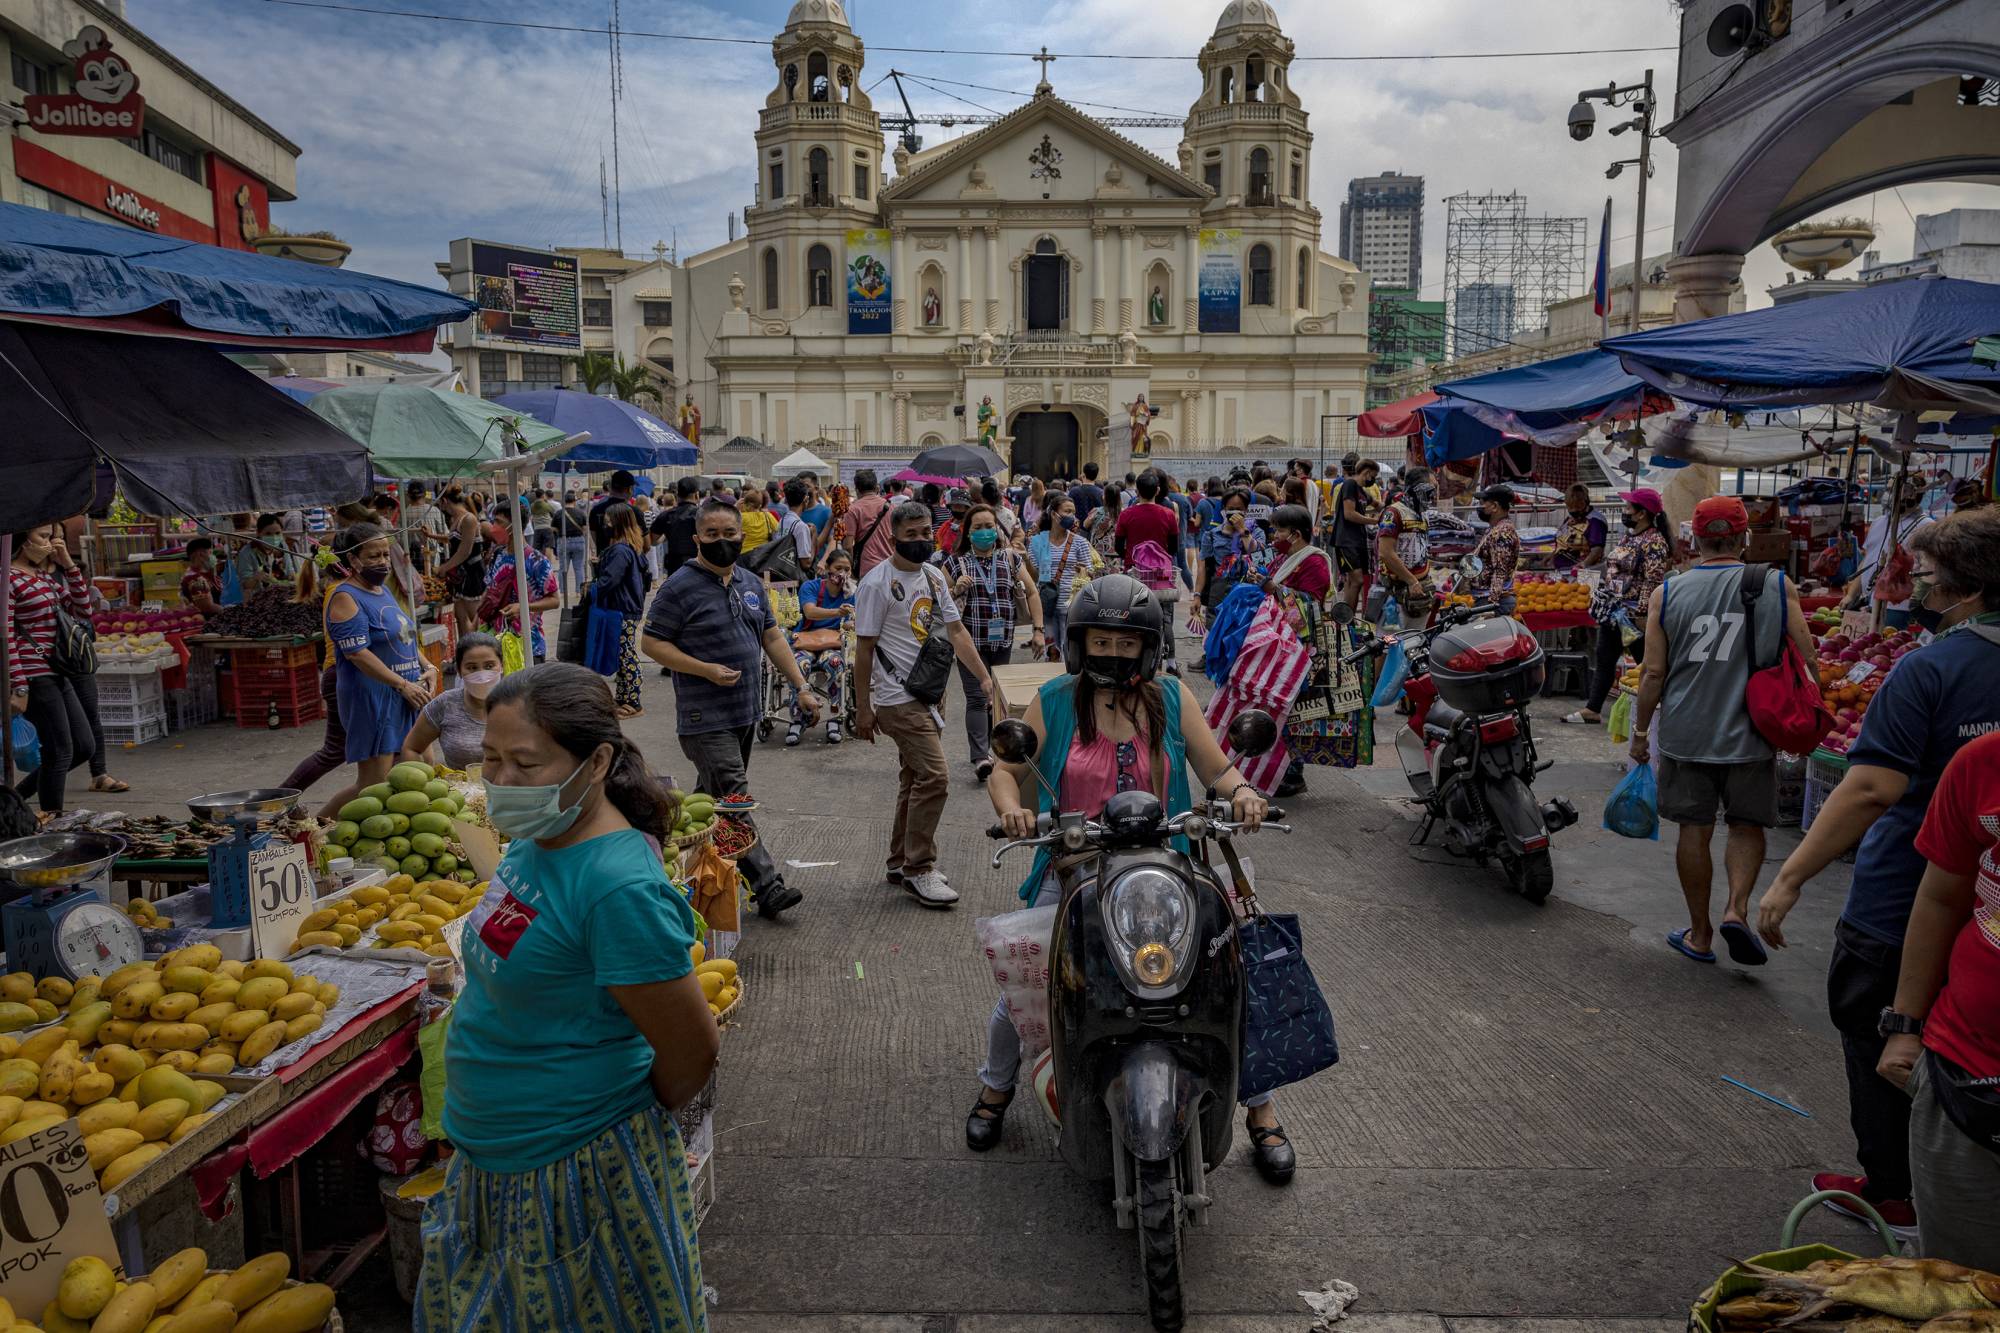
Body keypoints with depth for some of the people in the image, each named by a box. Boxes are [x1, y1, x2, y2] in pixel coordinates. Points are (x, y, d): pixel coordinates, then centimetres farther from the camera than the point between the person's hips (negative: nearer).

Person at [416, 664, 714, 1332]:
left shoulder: (620, 888, -30)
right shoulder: (538, 841, -3)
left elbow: (692, 1052, -23)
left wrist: (641, 1117, -5)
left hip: (578, 1170, -9)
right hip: (497, 1159, 9)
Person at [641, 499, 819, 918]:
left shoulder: (751, 583, 12)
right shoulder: (681, 586, -10)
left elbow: (772, 637, 15)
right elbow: (651, 643, -9)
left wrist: (802, 687, 8)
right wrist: (706, 670, -18)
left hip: (745, 711, 7)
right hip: (705, 717, -7)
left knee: (710, 798, 17)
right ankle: (767, 886, -6)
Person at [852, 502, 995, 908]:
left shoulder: (934, 577, 11)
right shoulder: (877, 583, -12)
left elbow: (957, 631, 11)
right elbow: (864, 648, -10)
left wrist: (984, 678, 0)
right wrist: (863, 710, -10)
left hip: (928, 693, 9)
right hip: (898, 698, -9)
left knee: (915, 779, 15)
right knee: (934, 776, -14)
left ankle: (902, 864, 26)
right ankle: (918, 869, -3)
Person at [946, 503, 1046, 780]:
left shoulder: (1011, 558, 9)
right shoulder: (956, 562, 4)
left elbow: (1031, 593, 10)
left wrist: (1038, 630, 1)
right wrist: (956, 591, -13)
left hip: (1002, 642, 3)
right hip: (971, 641, -3)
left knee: (998, 698, 9)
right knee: (977, 698, -11)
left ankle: (990, 749, 22)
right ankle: (980, 758, -15)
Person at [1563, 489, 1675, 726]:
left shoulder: (1654, 543, -17)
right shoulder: (1629, 535, 12)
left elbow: (1653, 583, -23)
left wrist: (1642, 614, -26)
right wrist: (1604, 601, 20)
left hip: (1633, 615, -10)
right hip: (1613, 610, 10)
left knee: (1646, 662, 3)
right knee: (1604, 659, 11)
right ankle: (1592, 710, 16)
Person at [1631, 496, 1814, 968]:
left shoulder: (1667, 593, -4)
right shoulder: (1777, 585, -4)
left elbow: (1654, 673, -3)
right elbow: (1807, 663, -3)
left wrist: (1640, 732, 7)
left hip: (1685, 735, 0)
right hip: (1749, 734, 0)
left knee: (1695, 831, 10)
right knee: (1747, 826, 16)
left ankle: (1700, 934, 19)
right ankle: (1737, 907, -4)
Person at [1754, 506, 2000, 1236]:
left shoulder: (1931, 668, -21)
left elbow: (1872, 789, -28)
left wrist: (1790, 879, -23)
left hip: (1896, 904, -7)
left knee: (1877, 1046, 13)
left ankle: (1891, 1192, 26)